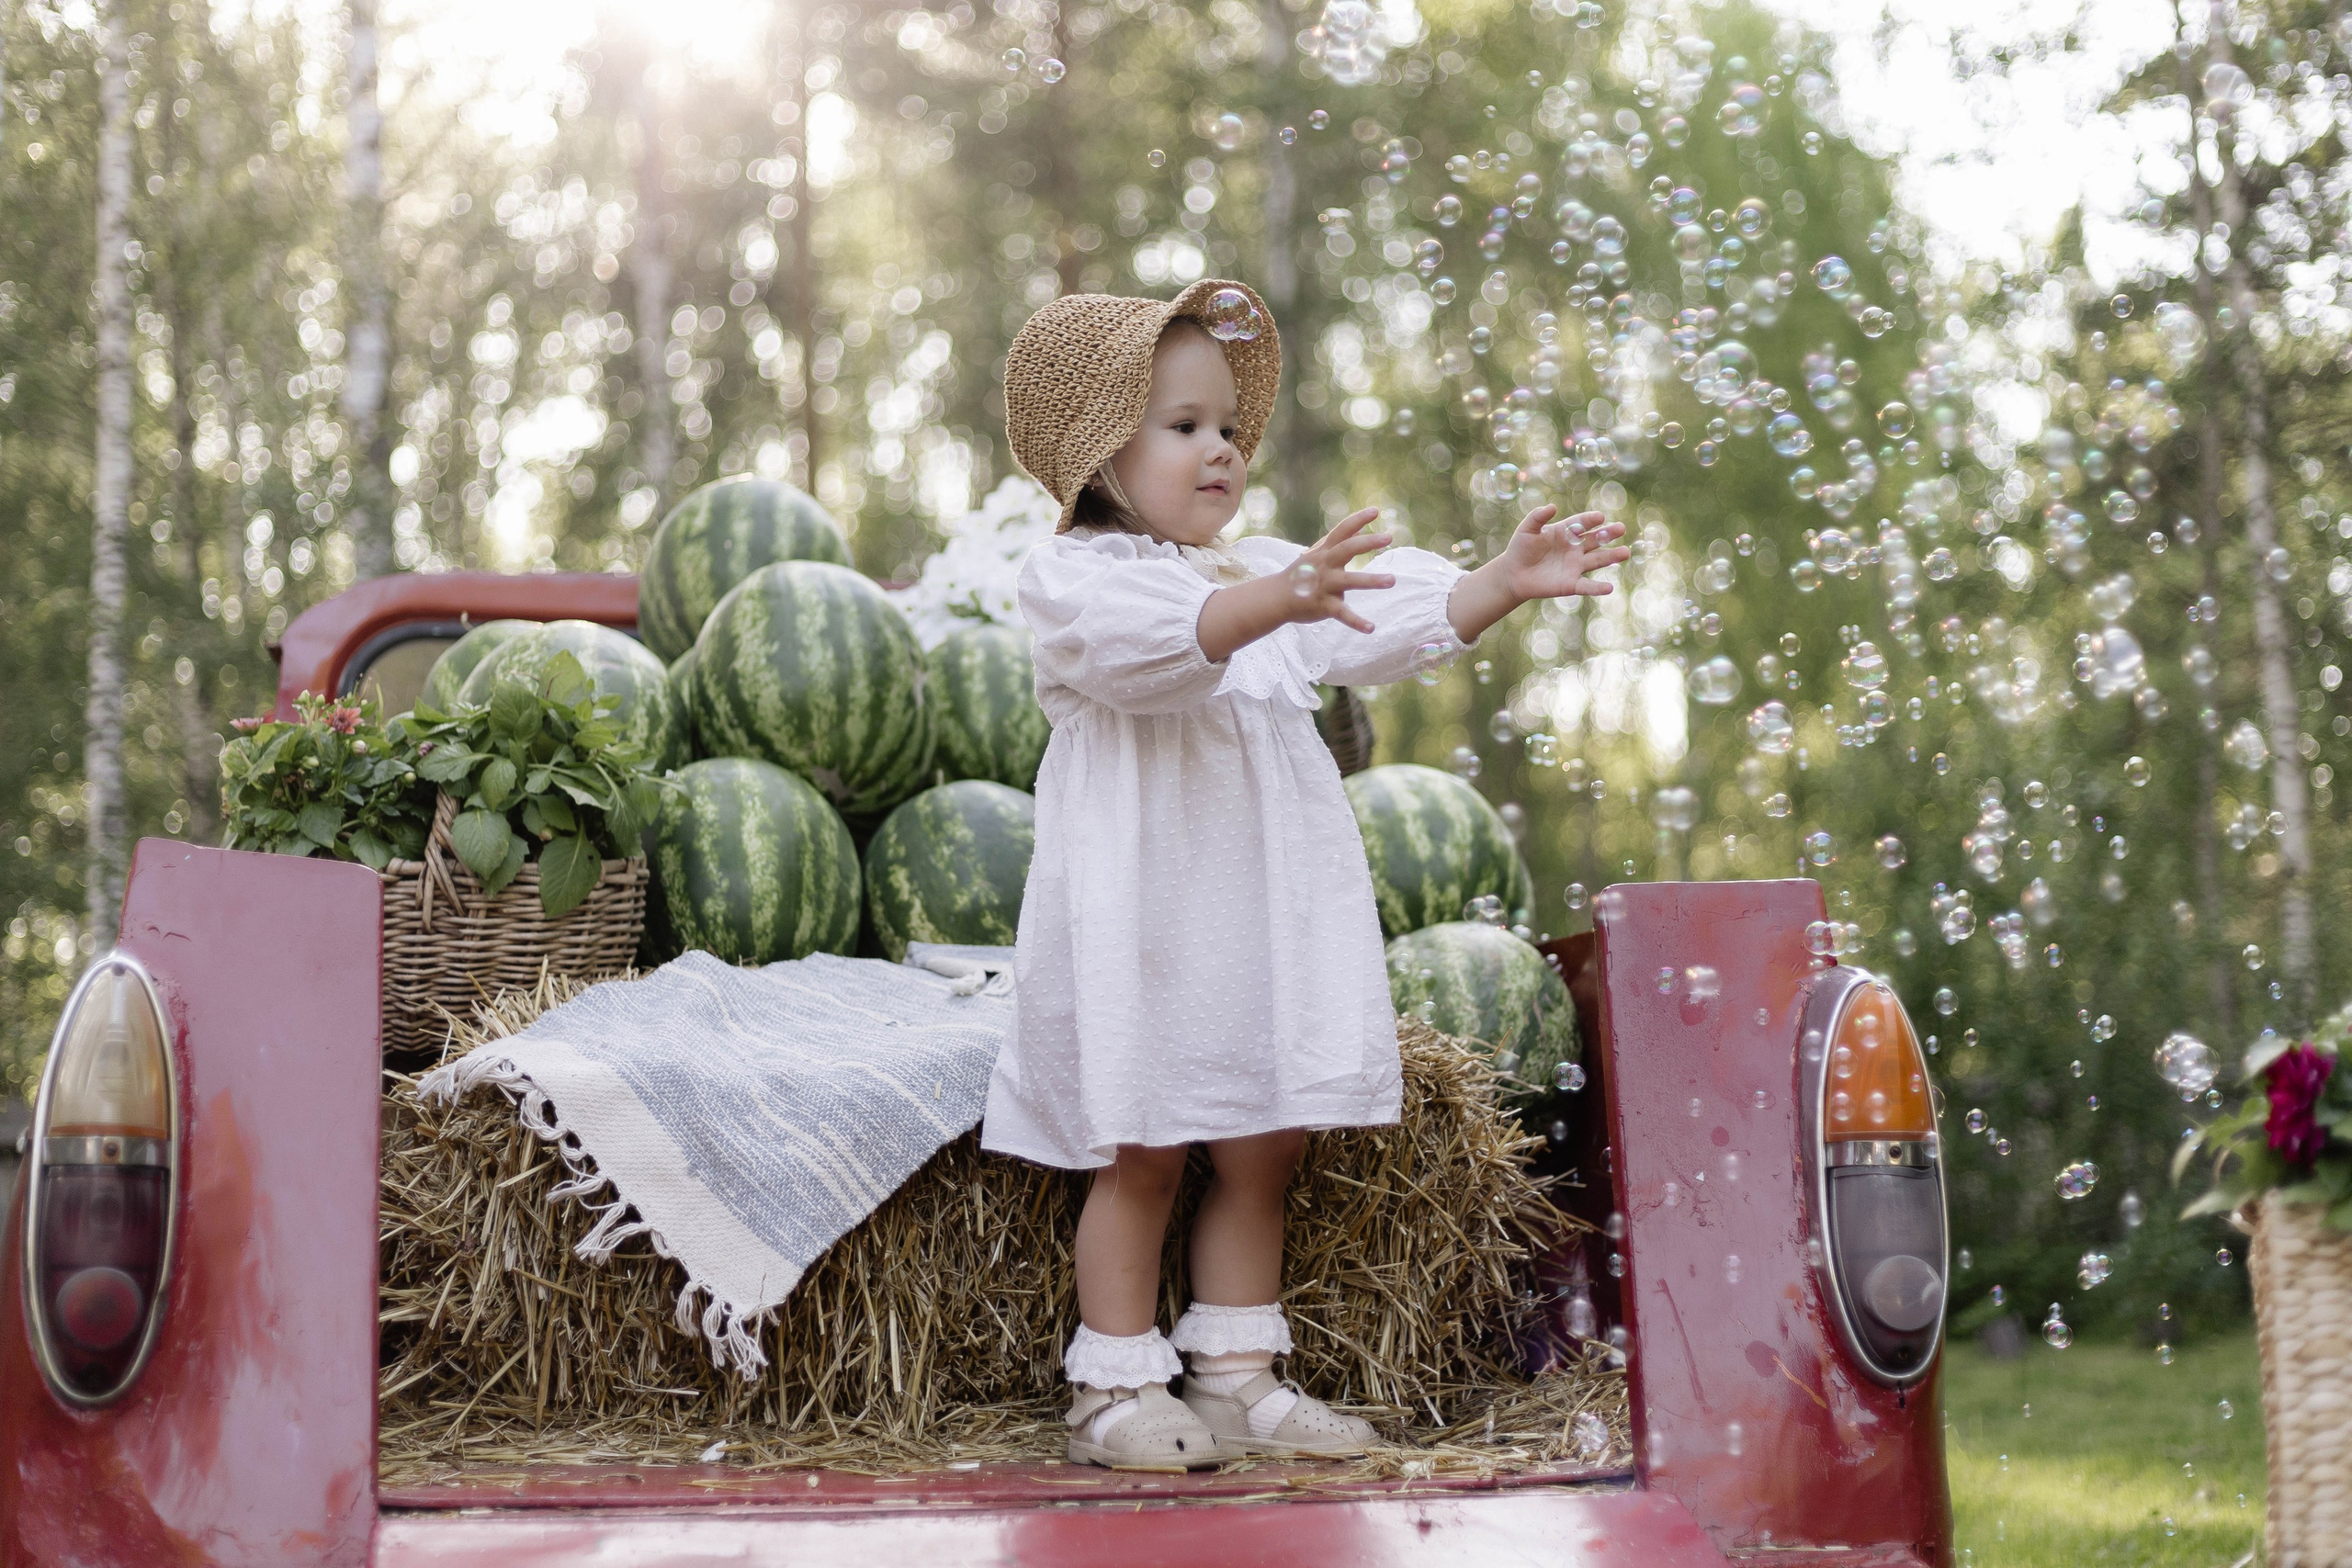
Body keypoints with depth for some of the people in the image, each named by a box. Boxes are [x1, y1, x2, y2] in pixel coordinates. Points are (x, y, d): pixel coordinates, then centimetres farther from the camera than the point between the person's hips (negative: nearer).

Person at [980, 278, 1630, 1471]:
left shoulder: (1267, 571, 17)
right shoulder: (1070, 578, -4)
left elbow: (1394, 623, 5)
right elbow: (1155, 641, -27)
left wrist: (1500, 585, -12)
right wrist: (1276, 601, -43)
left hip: (1262, 911, 6)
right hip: (1141, 915, -6)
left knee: (1260, 1148, 9)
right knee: (1143, 1156, 0)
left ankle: (1236, 1380, 19)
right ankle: (1118, 1389, 11)